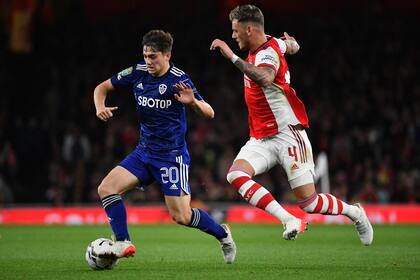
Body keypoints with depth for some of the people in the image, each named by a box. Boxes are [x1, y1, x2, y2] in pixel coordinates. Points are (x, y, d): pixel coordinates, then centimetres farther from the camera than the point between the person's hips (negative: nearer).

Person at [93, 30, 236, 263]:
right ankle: (123, 243, -8)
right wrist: (100, 107, -12)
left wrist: (193, 102, -35)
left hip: (172, 155, -6)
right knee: (106, 188, -11)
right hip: (144, 152, 6)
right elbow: (102, 88, 10)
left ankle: (222, 234, 19)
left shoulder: (178, 79, -14)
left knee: (181, 216, -7)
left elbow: (209, 114, -13)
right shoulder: (137, 72, -1)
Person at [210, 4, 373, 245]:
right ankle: (289, 220, -26)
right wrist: (291, 41, 51)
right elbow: (292, 46, 30)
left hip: (288, 135, -9)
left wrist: (232, 56, -42)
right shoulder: (271, 43, 8)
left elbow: (264, 78, -43)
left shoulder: (267, 52, -19)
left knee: (309, 202, -8)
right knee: (236, 174, -20)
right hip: (261, 139, 9)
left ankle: (355, 212, 23)